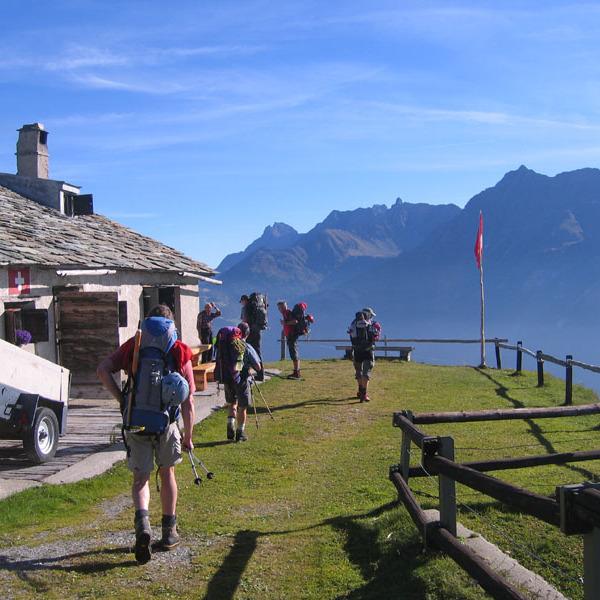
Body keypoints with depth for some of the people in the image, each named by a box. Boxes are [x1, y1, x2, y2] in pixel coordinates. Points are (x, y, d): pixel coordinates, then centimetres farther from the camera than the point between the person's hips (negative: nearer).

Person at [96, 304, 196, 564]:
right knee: (167, 473, 19)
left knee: (141, 477, 12)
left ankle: (142, 521, -15)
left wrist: (121, 399, -2)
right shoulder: (181, 353, 0)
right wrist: (188, 437, 8)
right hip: (167, 423, 0)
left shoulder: (132, 347, 5)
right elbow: (188, 402, 0)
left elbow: (103, 370, -6)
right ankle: (169, 531, 26)